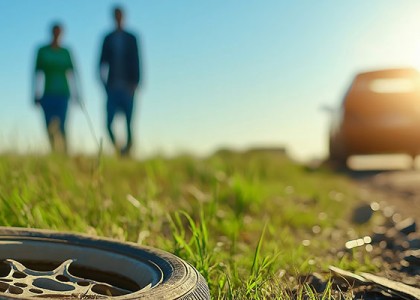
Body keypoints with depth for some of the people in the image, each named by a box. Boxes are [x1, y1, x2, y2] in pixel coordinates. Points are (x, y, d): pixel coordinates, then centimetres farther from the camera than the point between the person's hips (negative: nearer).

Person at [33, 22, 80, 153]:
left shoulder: (65, 52, 9)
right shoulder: (42, 51, 4)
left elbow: (71, 74, 8)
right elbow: (38, 74, 2)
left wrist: (76, 95, 4)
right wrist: (37, 95, -2)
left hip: (62, 94, 0)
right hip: (48, 94, 0)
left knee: (61, 126, -10)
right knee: (50, 127, -1)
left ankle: (64, 153, -10)